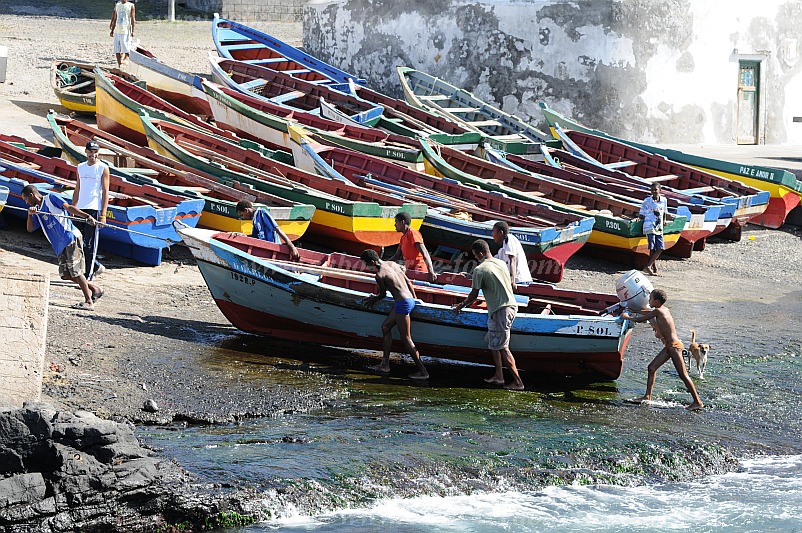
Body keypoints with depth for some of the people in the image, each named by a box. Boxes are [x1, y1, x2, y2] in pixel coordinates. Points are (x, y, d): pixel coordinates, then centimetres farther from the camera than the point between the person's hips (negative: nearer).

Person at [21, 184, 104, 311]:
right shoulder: (38, 211, 22)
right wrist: (30, 214, -8)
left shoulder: (51, 197, 2)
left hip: (71, 238, -8)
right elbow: (30, 228, 11)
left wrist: (87, 216, -19)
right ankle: (95, 289, 12)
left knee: (75, 271, -10)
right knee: (65, 274, 0)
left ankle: (89, 301, -6)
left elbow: (69, 207, -7)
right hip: (61, 246, 8)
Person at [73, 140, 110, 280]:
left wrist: (103, 215, -12)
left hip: (94, 209, -6)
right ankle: (97, 267, 22)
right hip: (80, 209, 6)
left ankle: (88, 276, -2)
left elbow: (105, 192, -6)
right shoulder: (81, 167, 14)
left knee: (90, 244, -6)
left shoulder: (103, 168, -2)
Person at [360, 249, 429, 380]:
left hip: (402, 303, -10)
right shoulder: (393, 264, 14)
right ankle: (385, 364, 22)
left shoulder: (379, 275, -10)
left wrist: (373, 299, 25)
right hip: (410, 300, 10)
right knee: (385, 326, 19)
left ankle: (423, 371, -6)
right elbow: (408, 282, 17)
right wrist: (414, 299, 23)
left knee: (406, 339, -4)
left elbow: (383, 294, 5)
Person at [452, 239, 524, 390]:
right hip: (511, 305, 8)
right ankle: (498, 375, 20)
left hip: (499, 311, -8)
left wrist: (462, 305, 15)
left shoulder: (479, 270, -11)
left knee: (502, 347, -3)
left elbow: (474, 295, -4)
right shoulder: (501, 263, 10)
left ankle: (517, 381, -4)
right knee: (492, 341, 19)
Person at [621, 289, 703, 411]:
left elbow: (641, 319, -6)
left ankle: (698, 402, -7)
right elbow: (651, 313, 34)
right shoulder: (664, 309, 13)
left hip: (674, 346, -10)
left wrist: (627, 317, 11)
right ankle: (648, 396, 12)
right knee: (652, 367, 9)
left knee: (683, 375, -9)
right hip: (669, 346, 10)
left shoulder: (658, 311, -13)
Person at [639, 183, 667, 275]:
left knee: (660, 248, -4)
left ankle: (648, 267, -1)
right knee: (652, 249, -10)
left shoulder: (664, 200, 7)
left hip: (659, 228, 5)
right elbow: (642, 215, 6)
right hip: (650, 227, -5)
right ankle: (655, 269, -9)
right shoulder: (647, 201, -3)